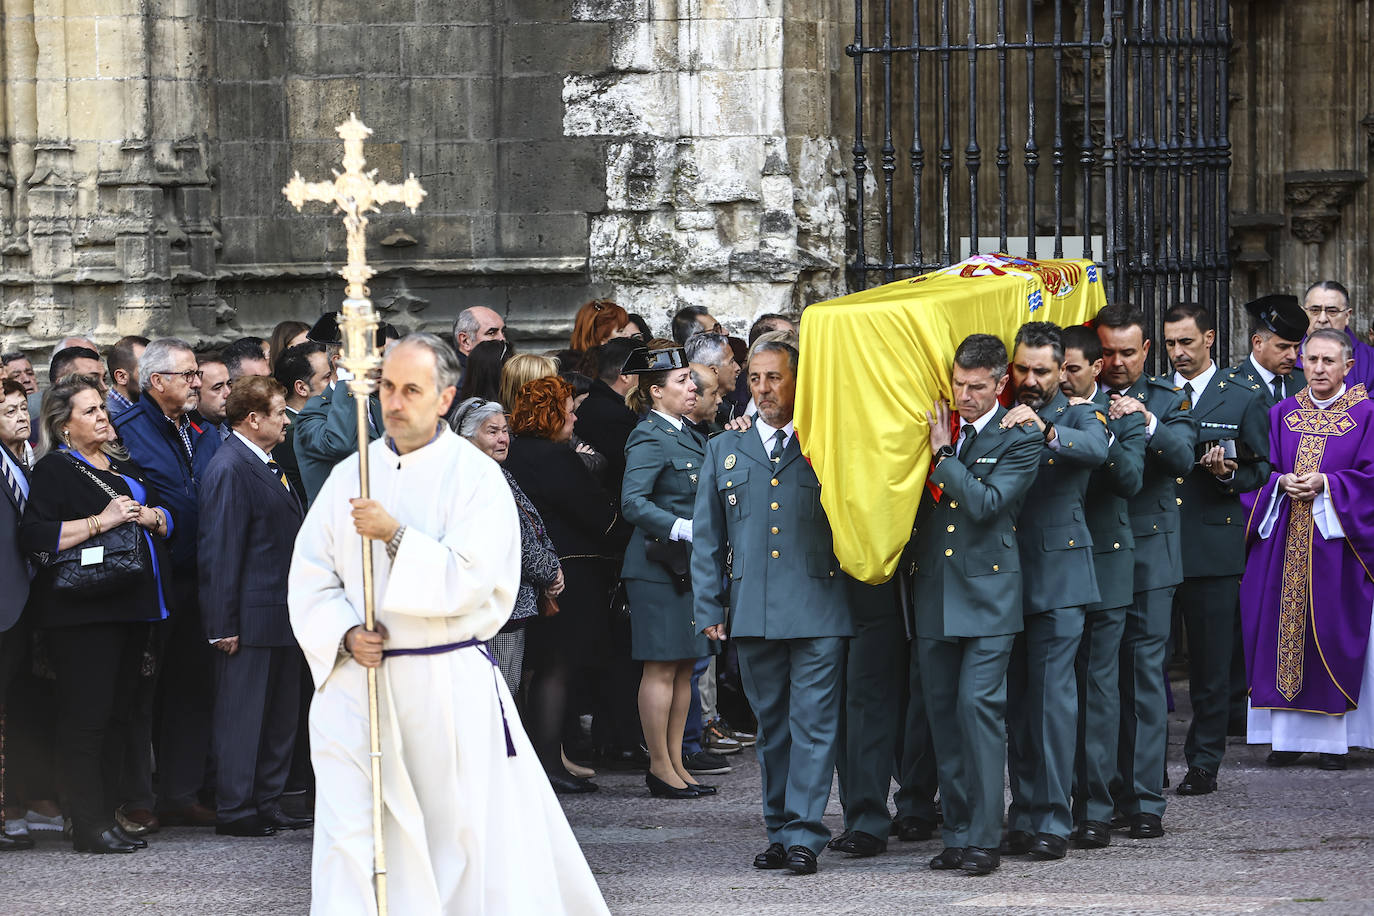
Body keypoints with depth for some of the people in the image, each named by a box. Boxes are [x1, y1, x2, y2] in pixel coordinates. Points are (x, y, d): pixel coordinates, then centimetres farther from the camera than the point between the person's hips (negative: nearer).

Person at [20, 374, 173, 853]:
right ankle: (89, 827, -9)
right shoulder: (54, 470, -4)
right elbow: (35, 536, -15)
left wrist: (148, 515, -3)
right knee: (85, 715, -9)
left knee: (116, 715, 9)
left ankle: (108, 816, 15)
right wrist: (100, 521, -19)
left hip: (130, 605, 8)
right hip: (83, 608, -8)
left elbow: (167, 517, 20)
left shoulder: (125, 468, 19)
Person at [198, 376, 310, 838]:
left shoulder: (268, 466, 15)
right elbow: (220, 550, -18)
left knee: (279, 714, 13)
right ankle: (235, 811, 2)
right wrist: (223, 624, -20)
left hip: (281, 614, 10)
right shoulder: (229, 469, -15)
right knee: (241, 713, -3)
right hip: (250, 618, -10)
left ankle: (268, 805, 20)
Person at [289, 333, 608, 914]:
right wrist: (346, 635, -9)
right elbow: (310, 579, 8)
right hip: (358, 685, 3)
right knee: (349, 838, -6)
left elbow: (469, 580, -14)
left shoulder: (476, 476, -3)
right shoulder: (349, 475, 9)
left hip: (449, 688, -3)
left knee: (470, 833, 6)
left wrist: (397, 537, -20)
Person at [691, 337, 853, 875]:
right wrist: (709, 607, 8)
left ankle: (804, 836, -6)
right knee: (771, 725, 9)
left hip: (817, 609, -3)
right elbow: (707, 536, 14)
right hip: (753, 613, 3)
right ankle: (779, 832, 16)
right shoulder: (725, 449, 15)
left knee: (814, 723, -7)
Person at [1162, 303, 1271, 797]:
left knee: (1210, 662, 1)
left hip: (1213, 545, -2)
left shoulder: (1243, 400, 7)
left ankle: (1204, 764, 9)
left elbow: (1261, 471, 8)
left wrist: (1229, 473, -12)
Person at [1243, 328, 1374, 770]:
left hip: (1336, 538, -3)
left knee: (1334, 635, -4)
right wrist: (1283, 482, -11)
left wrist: (1324, 483, -17)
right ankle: (1289, 734, 5)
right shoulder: (1282, 414, 12)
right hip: (1284, 540, 3)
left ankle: (1333, 737, 2)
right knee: (1284, 632, 1)